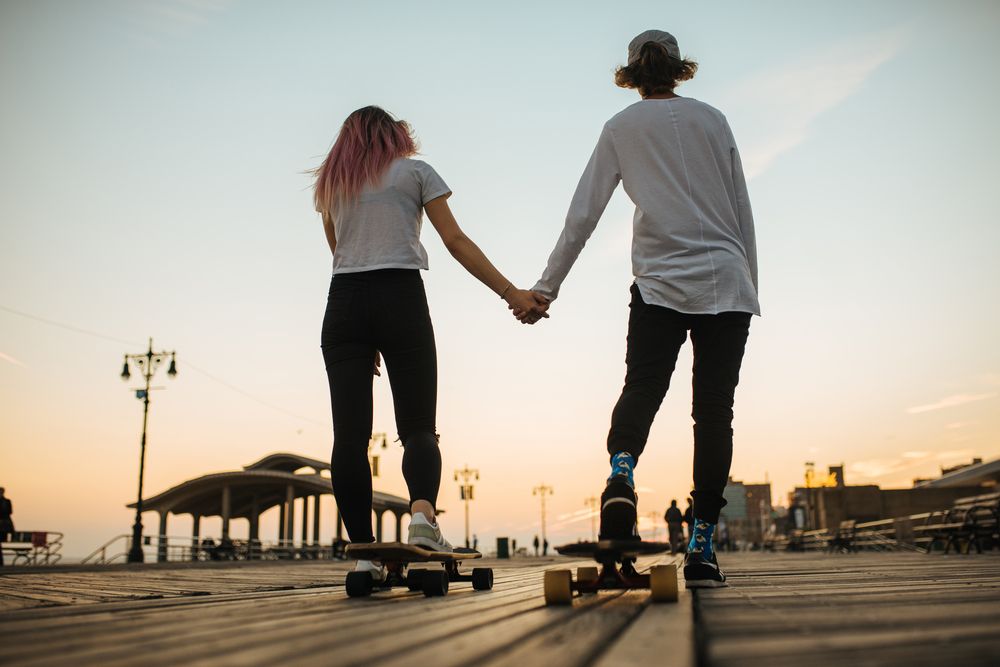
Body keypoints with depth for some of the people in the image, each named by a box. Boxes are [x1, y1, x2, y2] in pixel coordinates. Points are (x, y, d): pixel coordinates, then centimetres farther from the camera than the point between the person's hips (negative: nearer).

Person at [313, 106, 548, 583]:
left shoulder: (329, 185, 20)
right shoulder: (415, 172, 11)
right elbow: (456, 242, 2)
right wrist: (511, 293, 1)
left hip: (344, 305, 2)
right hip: (401, 301, -2)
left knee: (350, 434, -1)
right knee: (418, 427, 2)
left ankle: (363, 551, -7)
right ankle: (422, 512, -26)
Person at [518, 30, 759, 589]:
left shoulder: (621, 127, 9)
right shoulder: (713, 119, 11)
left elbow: (582, 215, 3)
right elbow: (743, 213, 10)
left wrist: (547, 287, 6)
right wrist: (750, 287, 17)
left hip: (661, 285, -1)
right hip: (727, 282, 1)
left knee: (641, 390, 3)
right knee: (714, 410, 1)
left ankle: (621, 474, -30)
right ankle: (701, 548, 0)